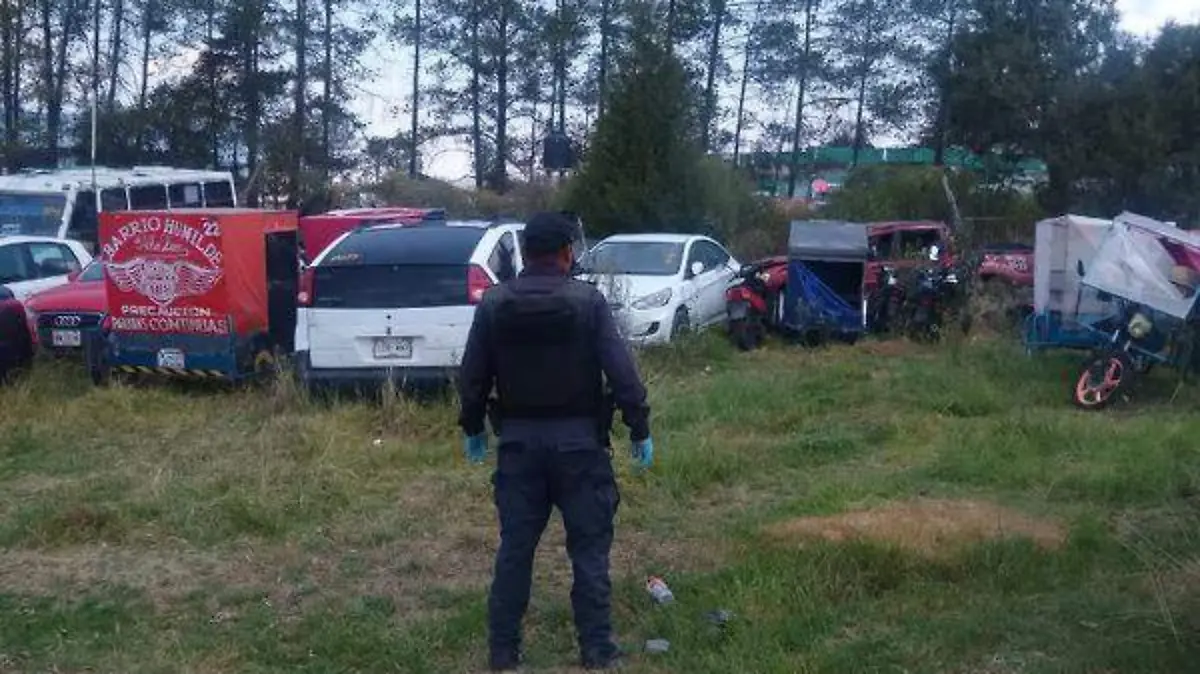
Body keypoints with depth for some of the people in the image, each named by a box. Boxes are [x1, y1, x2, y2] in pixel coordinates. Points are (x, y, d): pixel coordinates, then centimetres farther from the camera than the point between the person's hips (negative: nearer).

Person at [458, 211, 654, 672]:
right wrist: (640, 431, -2)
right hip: (578, 440, -3)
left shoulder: (493, 304, 0)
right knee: (589, 547, 7)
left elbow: (472, 376, 4)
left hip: (518, 441, 3)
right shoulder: (588, 301, -9)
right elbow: (622, 372, -11)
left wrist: (473, 429, 18)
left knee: (515, 547, 12)